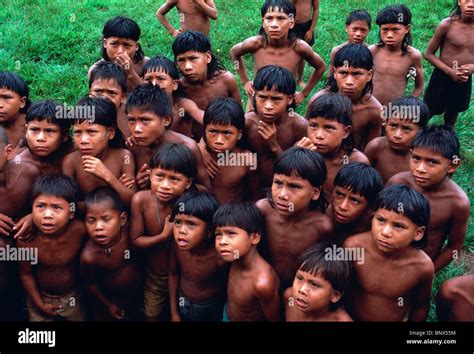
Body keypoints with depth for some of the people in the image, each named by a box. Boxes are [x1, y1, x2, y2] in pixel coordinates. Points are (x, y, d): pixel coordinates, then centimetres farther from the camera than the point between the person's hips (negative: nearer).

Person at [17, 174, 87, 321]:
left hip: (74, 297, 0)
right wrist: (40, 304, -4)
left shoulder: (80, 230, -32)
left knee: (81, 318, 21)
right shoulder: (26, 239, -26)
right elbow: (26, 274, -11)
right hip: (41, 297, 0)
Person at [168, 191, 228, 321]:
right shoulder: (177, 245, -21)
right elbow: (173, 273, -2)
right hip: (182, 304, 3)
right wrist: (174, 313, 5)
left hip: (210, 310, -3)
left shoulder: (219, 256, -34)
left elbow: (227, 288, -17)